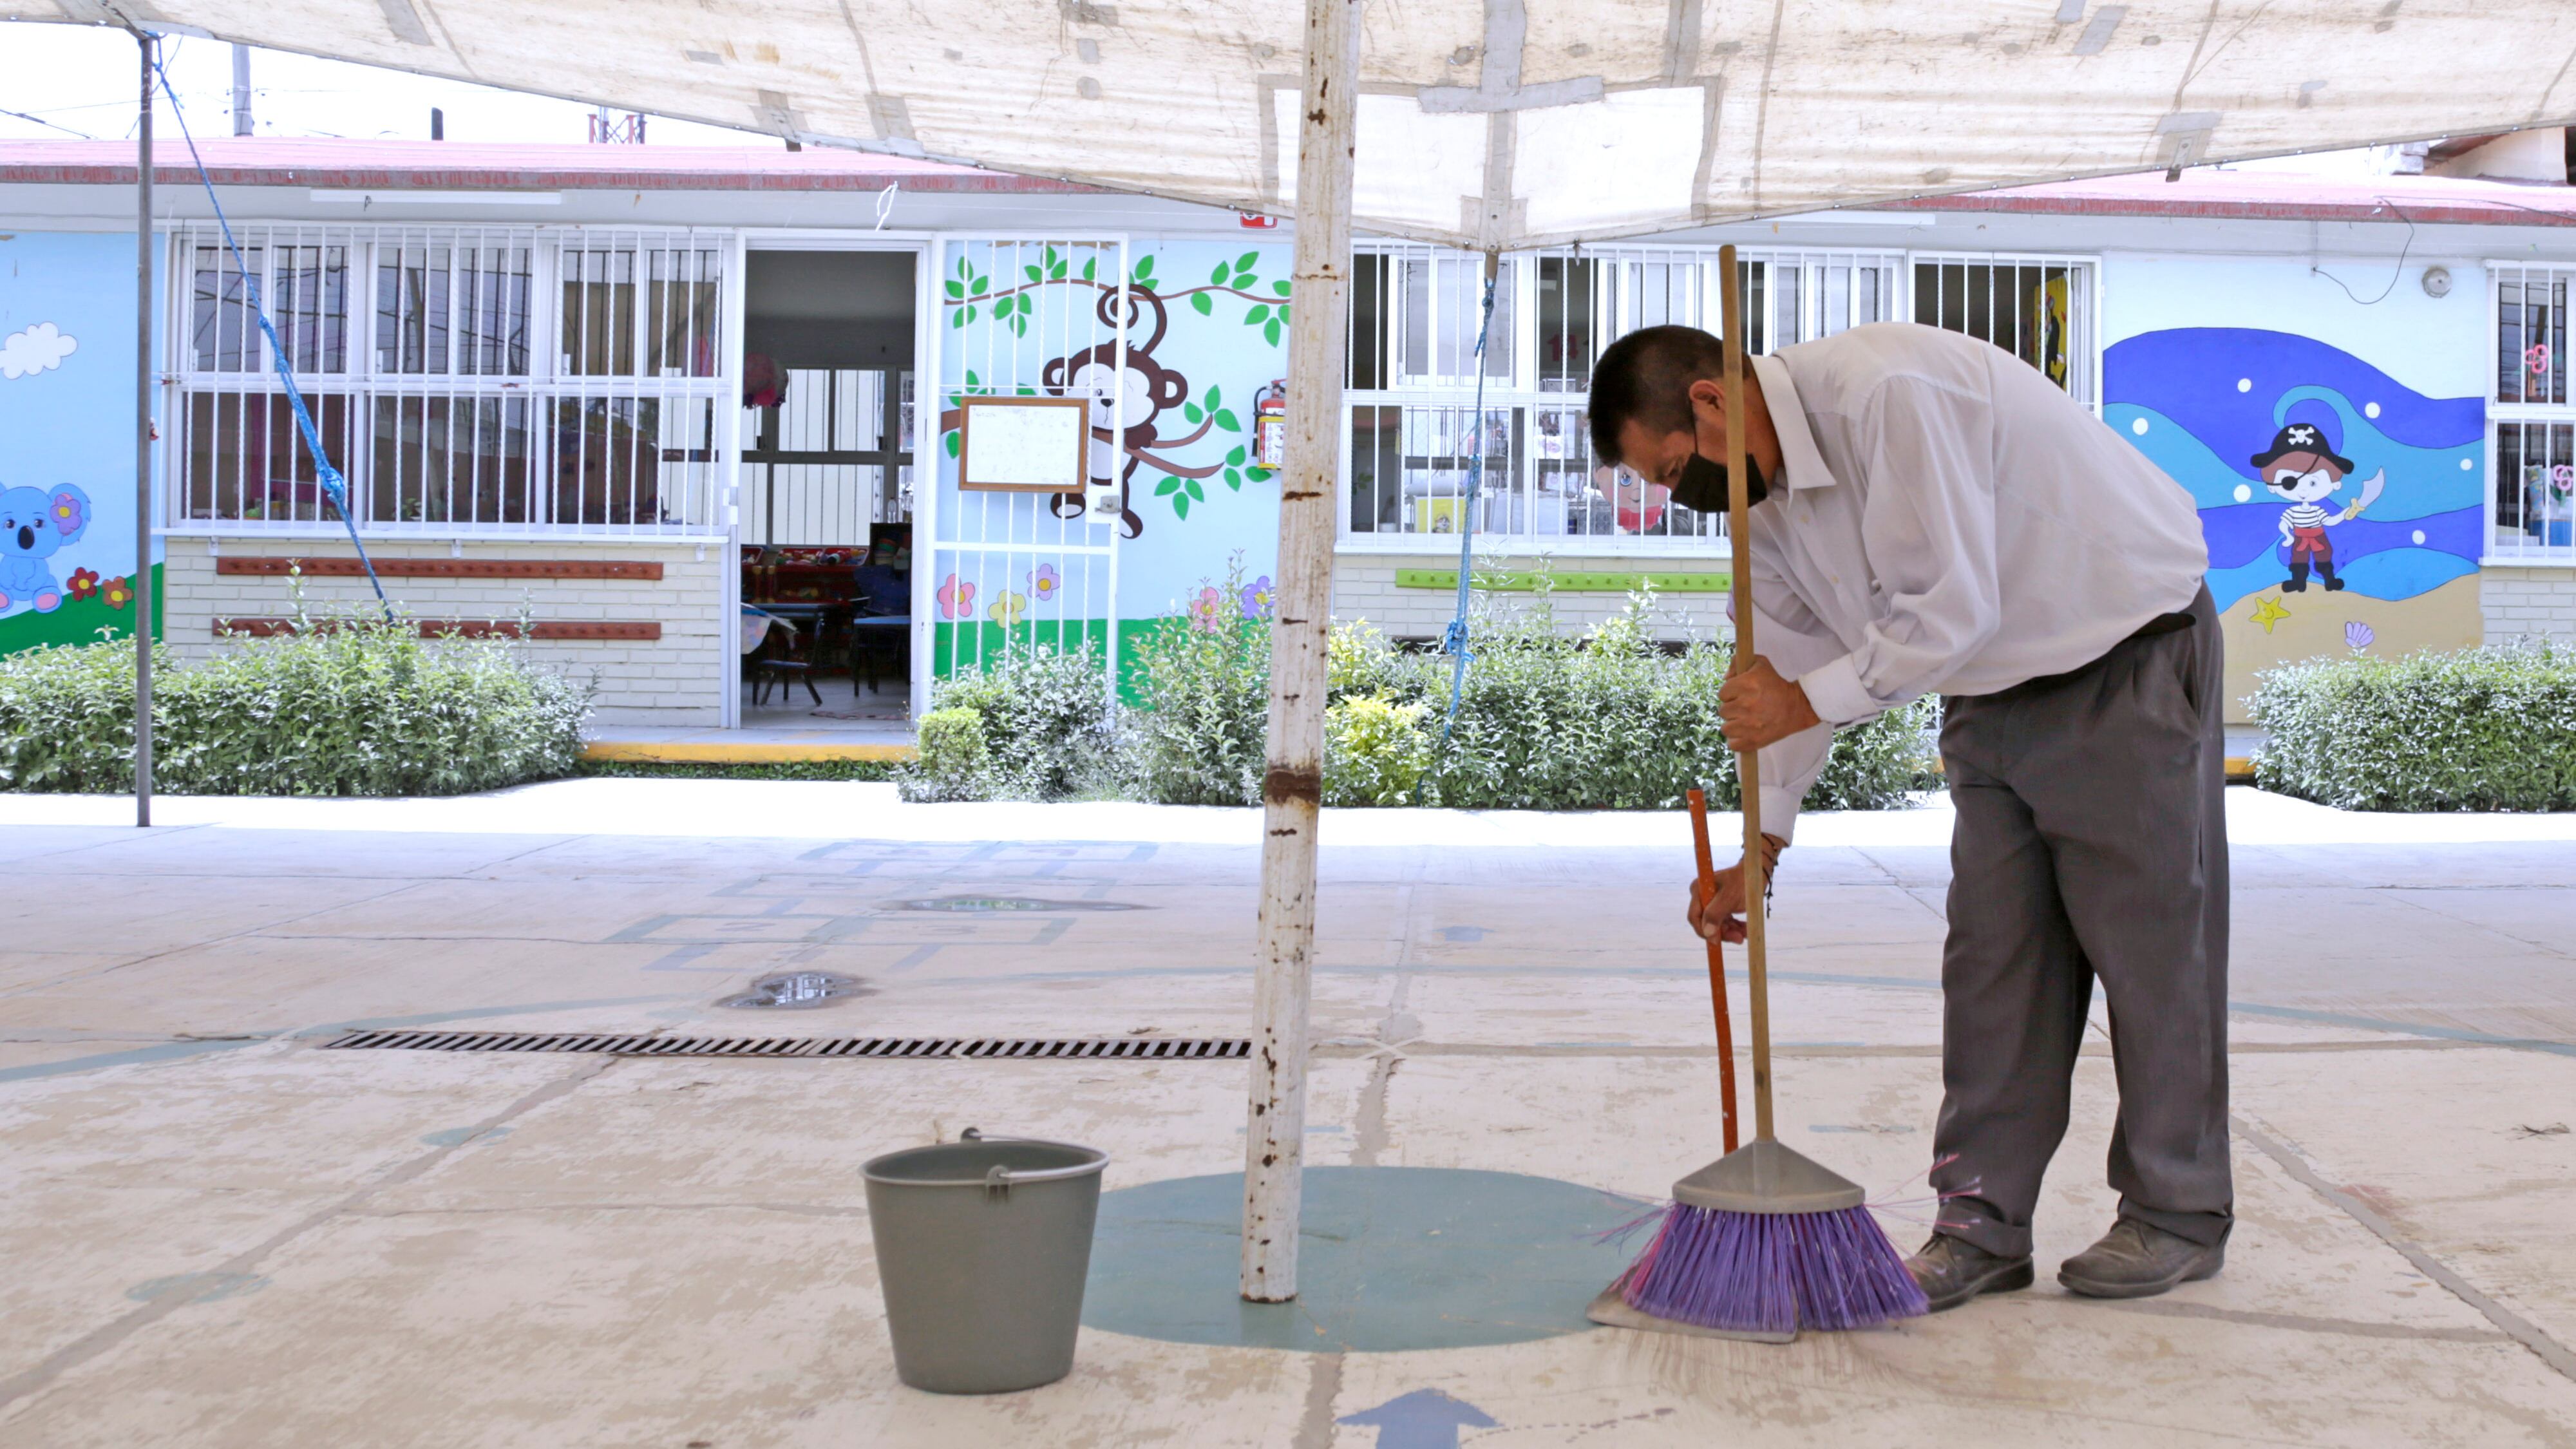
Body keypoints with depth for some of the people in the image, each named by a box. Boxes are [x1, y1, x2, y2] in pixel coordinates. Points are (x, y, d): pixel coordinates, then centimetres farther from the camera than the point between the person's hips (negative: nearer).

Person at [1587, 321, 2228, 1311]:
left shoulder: (1887, 394, -29)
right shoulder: (1771, 493, 0)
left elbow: (1957, 608, -31)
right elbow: (1789, 664, 7)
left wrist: (1811, 700, -23)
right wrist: (1761, 851, 4)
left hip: (2125, 661, -8)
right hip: (1995, 693, 8)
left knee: (2150, 940, 0)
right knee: (1992, 956, 5)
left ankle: (2178, 1219, 12)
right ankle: (1983, 1225, 10)